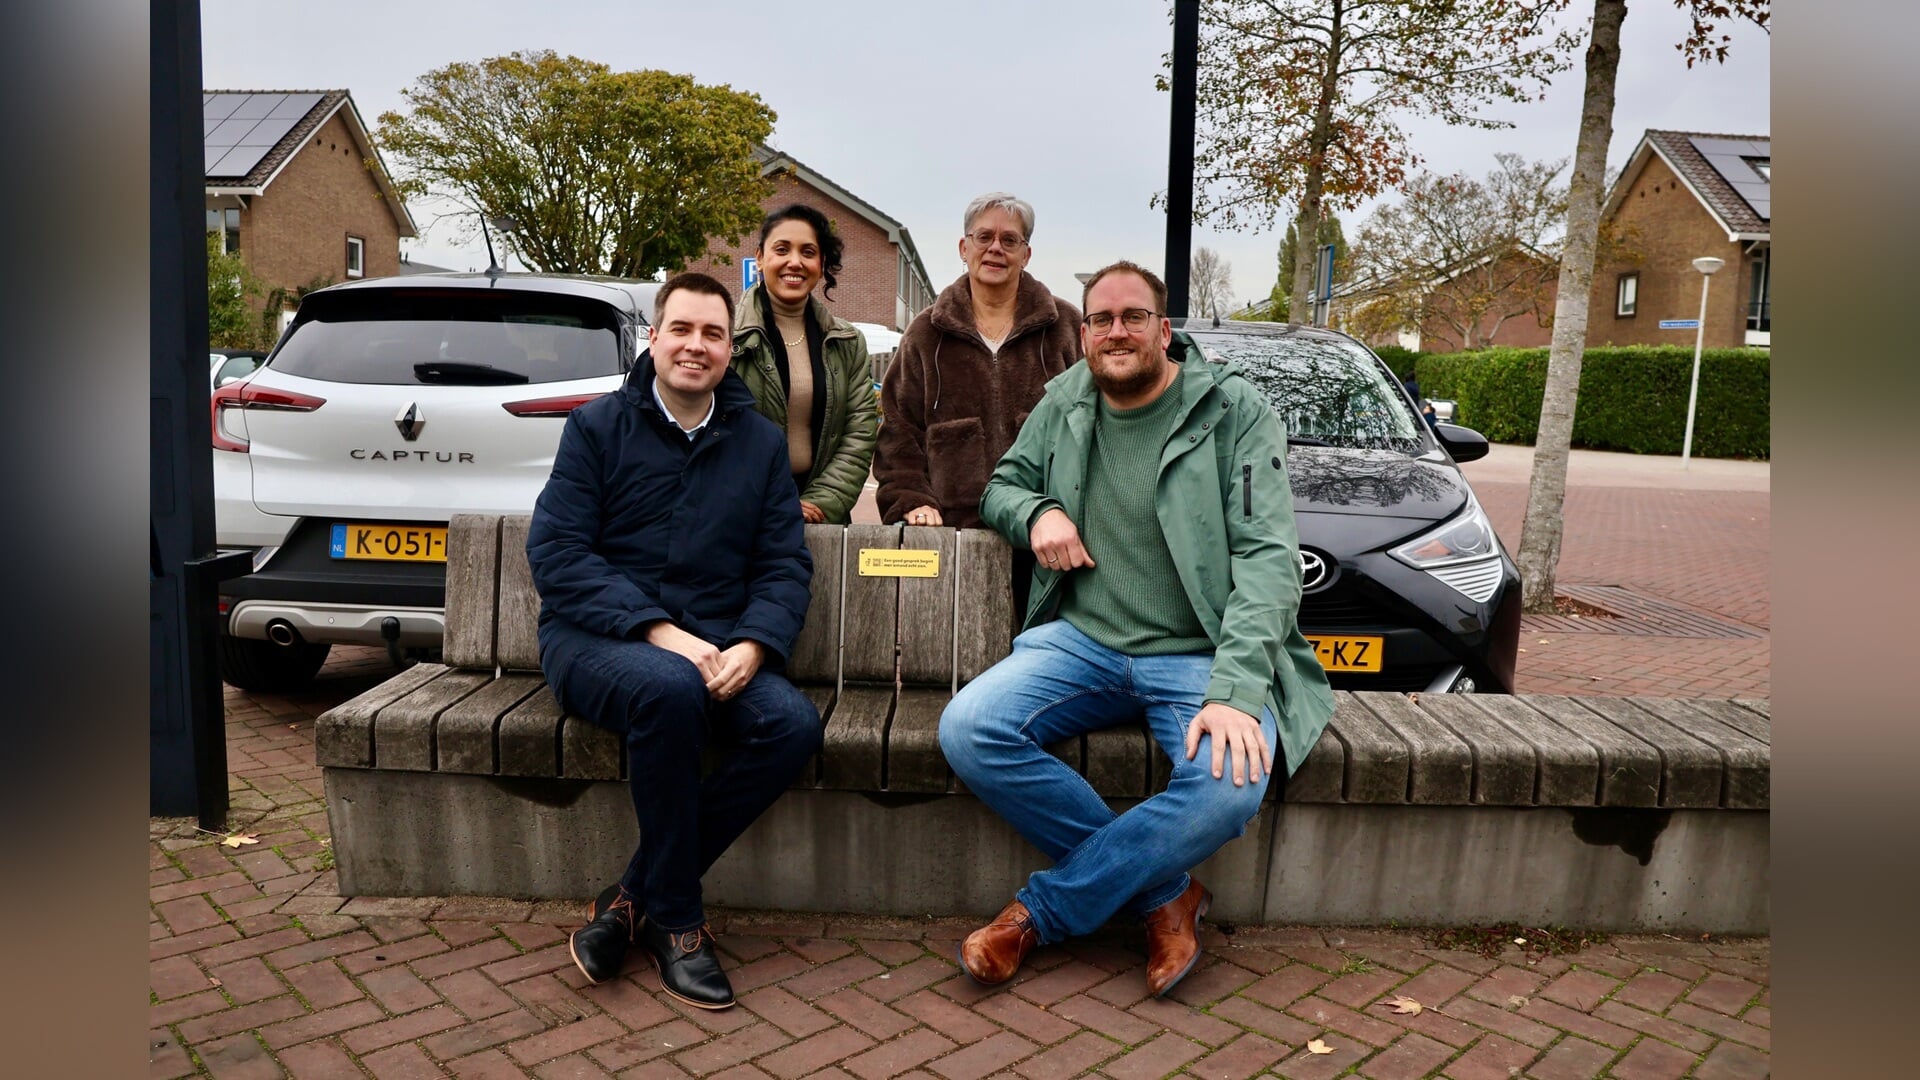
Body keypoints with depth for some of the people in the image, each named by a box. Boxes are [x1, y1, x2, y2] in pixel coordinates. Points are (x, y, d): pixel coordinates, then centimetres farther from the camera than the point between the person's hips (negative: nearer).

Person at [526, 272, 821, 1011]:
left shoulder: (761, 443, 13)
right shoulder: (597, 428, 4)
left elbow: (786, 565, 7)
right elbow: (555, 553, -7)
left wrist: (750, 646, -14)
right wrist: (657, 631, -20)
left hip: (712, 649, 3)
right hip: (594, 639, -3)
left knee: (794, 724, -26)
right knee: (670, 686, -37)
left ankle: (631, 899, -12)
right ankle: (673, 919, -17)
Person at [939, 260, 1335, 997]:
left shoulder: (1235, 412, -3)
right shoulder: (1064, 404, 11)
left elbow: (1268, 558, -11)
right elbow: (1001, 487, 22)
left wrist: (1235, 690, -25)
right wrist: (1037, 512, -5)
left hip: (1196, 657, -3)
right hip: (1081, 641, 4)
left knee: (1231, 785, -33)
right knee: (968, 730, -24)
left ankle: (1041, 912, -10)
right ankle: (1163, 894, -9)